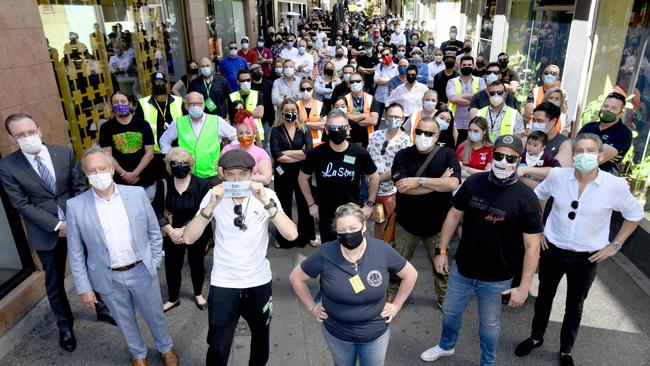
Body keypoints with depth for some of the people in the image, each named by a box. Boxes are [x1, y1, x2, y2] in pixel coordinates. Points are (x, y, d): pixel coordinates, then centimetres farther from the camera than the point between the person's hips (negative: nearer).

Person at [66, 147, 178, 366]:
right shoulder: (75, 206, -11)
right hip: (108, 278, 0)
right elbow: (75, 253, -4)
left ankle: (166, 348, 44)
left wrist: (154, 263, 1)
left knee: (155, 315, 18)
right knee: (125, 321, 20)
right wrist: (84, 288, -2)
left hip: (142, 271, 0)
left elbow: (154, 231, 1)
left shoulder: (137, 193, -10)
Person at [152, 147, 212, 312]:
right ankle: (173, 299, 37)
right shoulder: (164, 185, -7)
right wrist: (171, 231, -21)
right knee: (171, 267, 12)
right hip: (173, 235, 2)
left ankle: (198, 294, 43)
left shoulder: (202, 184, -16)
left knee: (196, 264, 17)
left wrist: (184, 230, -25)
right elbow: (156, 211, -9)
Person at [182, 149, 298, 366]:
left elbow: (291, 234, -21)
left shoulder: (266, 195, -10)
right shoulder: (214, 196, -9)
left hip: (259, 282, 1)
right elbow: (188, 238, -16)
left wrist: (266, 202, -31)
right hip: (223, 284, -1)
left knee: (261, 339, 23)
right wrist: (211, 206, -28)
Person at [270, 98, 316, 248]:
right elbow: (276, 155, -16)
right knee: (284, 207, 13)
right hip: (282, 174, 0)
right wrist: (300, 155, -16)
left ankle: (307, 236, 31)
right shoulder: (275, 130, -3)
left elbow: (309, 152, -15)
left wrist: (287, 152, -16)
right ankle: (284, 238, 29)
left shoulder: (304, 129, 0)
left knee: (305, 205, 13)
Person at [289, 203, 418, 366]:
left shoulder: (382, 250, -19)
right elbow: (296, 278, -6)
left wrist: (396, 305, -2)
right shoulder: (325, 254, -21)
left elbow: (411, 274, -3)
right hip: (336, 334, 0)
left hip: (376, 333, 0)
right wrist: (312, 307, -3)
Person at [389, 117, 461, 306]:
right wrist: (438, 183, -19)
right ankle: (391, 296, 35)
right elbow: (402, 187, -19)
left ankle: (444, 297, 41)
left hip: (437, 223, 0)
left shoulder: (448, 155, -7)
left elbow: (453, 183, -22)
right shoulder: (403, 155, -6)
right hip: (407, 222, 0)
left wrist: (419, 181, -25)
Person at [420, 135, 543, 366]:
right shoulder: (473, 182, -9)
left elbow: (532, 245, -14)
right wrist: (442, 251, 2)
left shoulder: (526, 198, -17)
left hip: (497, 277, -3)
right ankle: (446, 345, 51)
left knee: (489, 323, 18)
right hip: (461, 268, 3)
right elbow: (454, 216, 2)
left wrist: (524, 287, -15)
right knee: (450, 311, 22)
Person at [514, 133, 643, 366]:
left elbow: (634, 214, 2)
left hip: (586, 258, -1)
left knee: (574, 307, 18)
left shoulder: (616, 185, -16)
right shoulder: (557, 175, -12)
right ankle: (536, 338, 43)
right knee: (544, 298, 19)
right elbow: (536, 197, 7)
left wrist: (614, 245, -1)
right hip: (552, 250, 1)